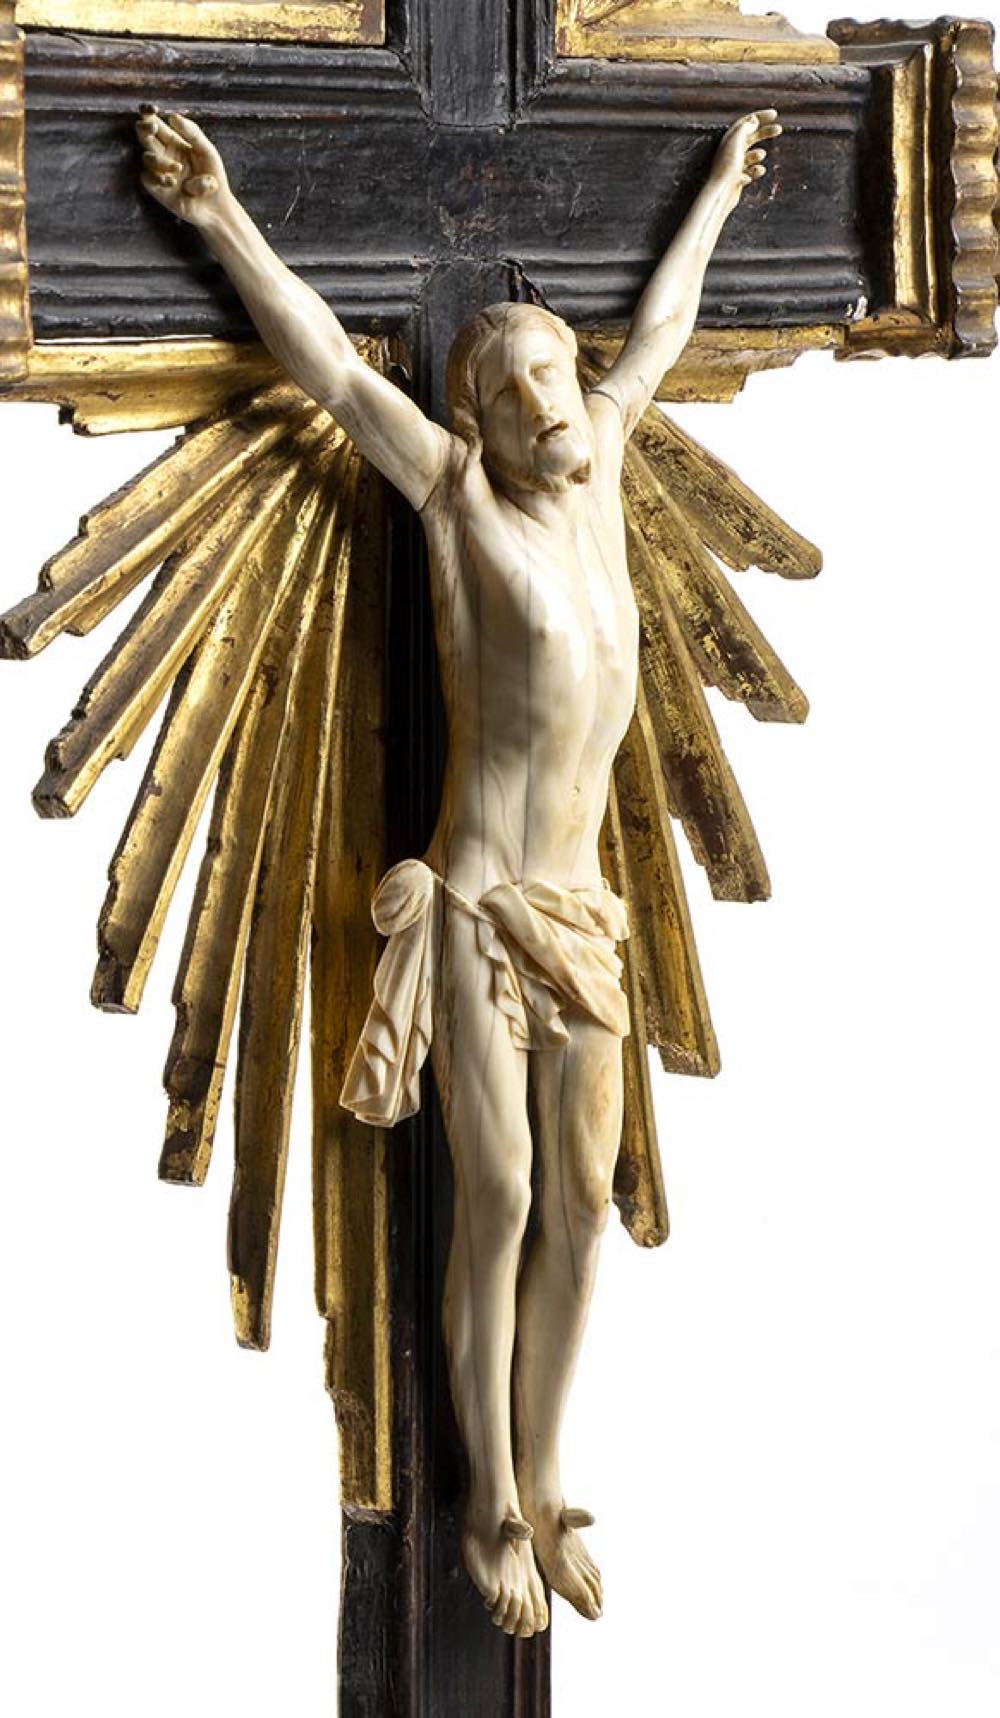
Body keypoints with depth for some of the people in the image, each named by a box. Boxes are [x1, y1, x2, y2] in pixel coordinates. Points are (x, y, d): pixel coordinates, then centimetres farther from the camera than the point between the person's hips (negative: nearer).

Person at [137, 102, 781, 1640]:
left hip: (578, 914, 6)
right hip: (476, 910, -5)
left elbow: (656, 339, 24)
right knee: (497, 1206, -2)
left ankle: (543, 1485, 19)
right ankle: (491, 1505, 10)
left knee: (582, 1206, 7)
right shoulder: (465, 500, -3)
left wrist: (716, 197, 37)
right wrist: (226, 221, -11)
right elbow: (333, 371, -7)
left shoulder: (596, 478, 10)